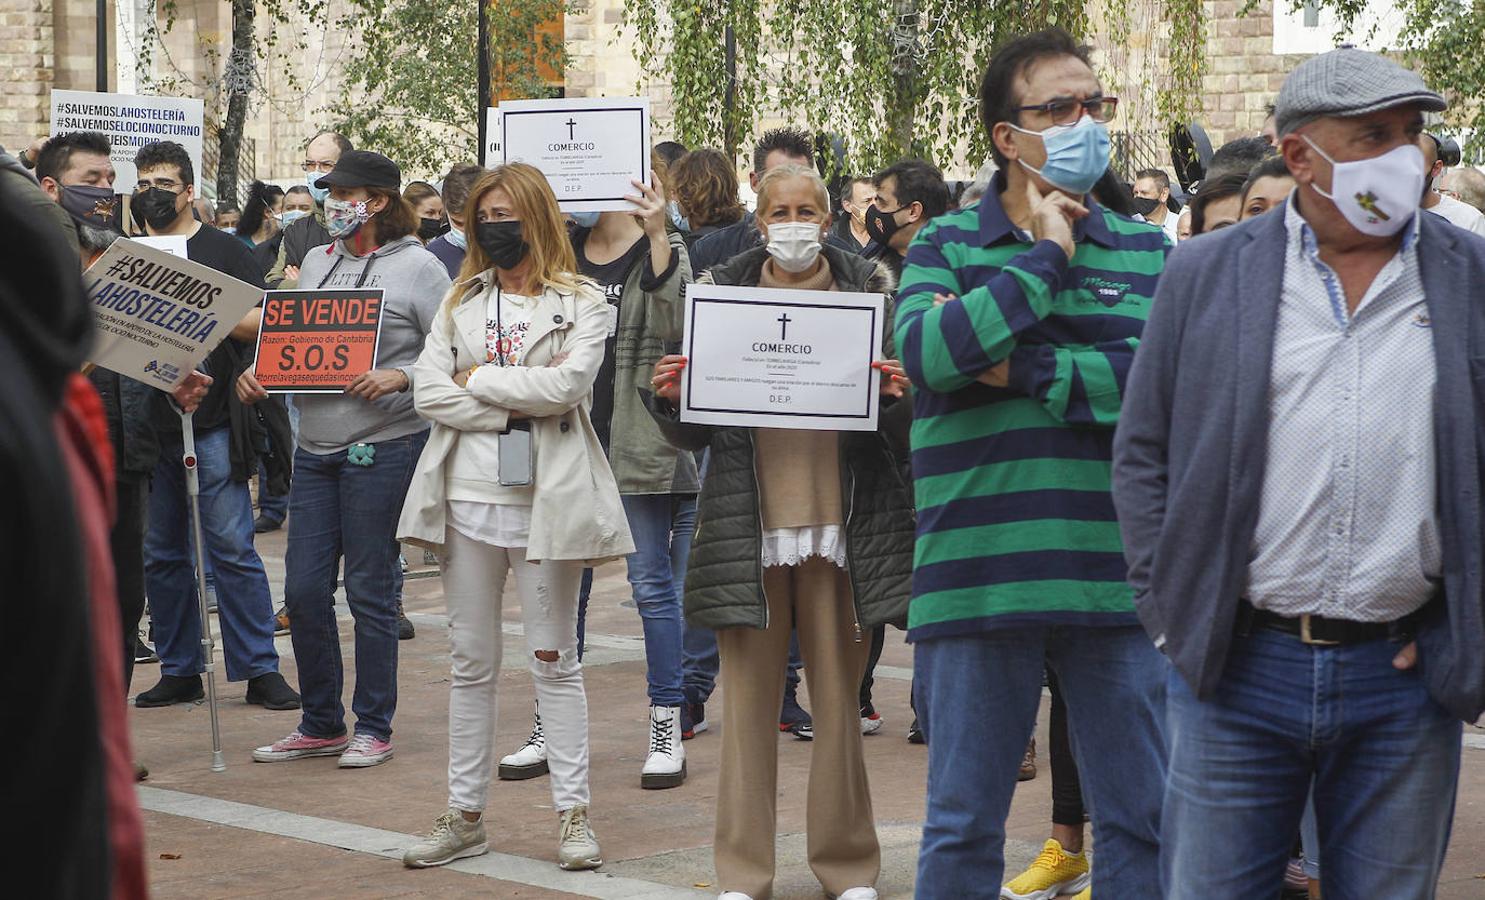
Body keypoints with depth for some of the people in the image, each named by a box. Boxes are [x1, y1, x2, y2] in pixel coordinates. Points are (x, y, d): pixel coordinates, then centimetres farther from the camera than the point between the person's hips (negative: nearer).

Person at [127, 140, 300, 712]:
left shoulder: (222, 250, 4)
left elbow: (261, 323, -2)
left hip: (212, 424, -4)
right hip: (148, 425, 4)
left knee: (232, 547, -5)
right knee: (161, 553, 7)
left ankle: (259, 669, 0)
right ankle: (179, 671, 16)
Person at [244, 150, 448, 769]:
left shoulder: (417, 267, -5)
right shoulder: (316, 263, 13)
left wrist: (400, 377, -23)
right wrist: (256, 374, -1)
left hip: (383, 448, -6)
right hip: (315, 448, 6)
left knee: (369, 590, 1)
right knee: (303, 590, 6)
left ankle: (373, 728, 14)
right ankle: (320, 724, 20)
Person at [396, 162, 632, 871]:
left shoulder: (581, 302, 1)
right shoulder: (460, 301, 11)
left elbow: (565, 385, -16)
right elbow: (428, 393, 0)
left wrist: (478, 378, -7)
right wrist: (515, 407, -11)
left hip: (544, 498, -3)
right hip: (469, 496, 4)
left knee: (553, 658, 3)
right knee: (471, 662, 8)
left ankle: (572, 812, 9)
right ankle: (464, 814, 14)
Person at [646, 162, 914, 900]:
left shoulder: (866, 287, 5)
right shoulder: (722, 290, 7)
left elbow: (900, 419, 6)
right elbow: (693, 433, 9)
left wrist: (895, 394, -15)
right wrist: (672, 400, -12)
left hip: (839, 521, 0)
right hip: (750, 524, 1)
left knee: (839, 698, 5)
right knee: (748, 700, 2)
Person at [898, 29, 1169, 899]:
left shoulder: (1148, 251, 8)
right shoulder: (946, 246, 5)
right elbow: (929, 353, -15)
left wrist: (1023, 370, -12)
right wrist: (1045, 256, -9)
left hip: (1119, 585, 1)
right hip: (977, 586, -1)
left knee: (1143, 824, 8)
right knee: (963, 829, 9)